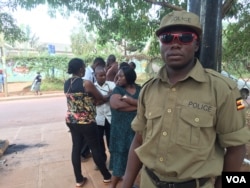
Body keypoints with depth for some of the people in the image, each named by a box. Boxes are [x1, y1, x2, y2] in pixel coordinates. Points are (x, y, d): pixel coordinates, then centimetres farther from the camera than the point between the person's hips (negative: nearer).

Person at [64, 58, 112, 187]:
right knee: (95, 148, 7)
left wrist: (93, 99, 14)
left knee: (76, 148, 14)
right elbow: (101, 98, -5)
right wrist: (110, 96, 13)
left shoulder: (66, 83, 4)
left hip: (71, 120, 7)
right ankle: (107, 176, 25)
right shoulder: (86, 83, -18)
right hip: (86, 121, -6)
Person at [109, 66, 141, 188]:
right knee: (120, 157, 3)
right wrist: (138, 105, -13)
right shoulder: (118, 89, -2)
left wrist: (128, 99, -20)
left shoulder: (139, 89, 6)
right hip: (121, 130, -3)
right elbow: (115, 104, -22)